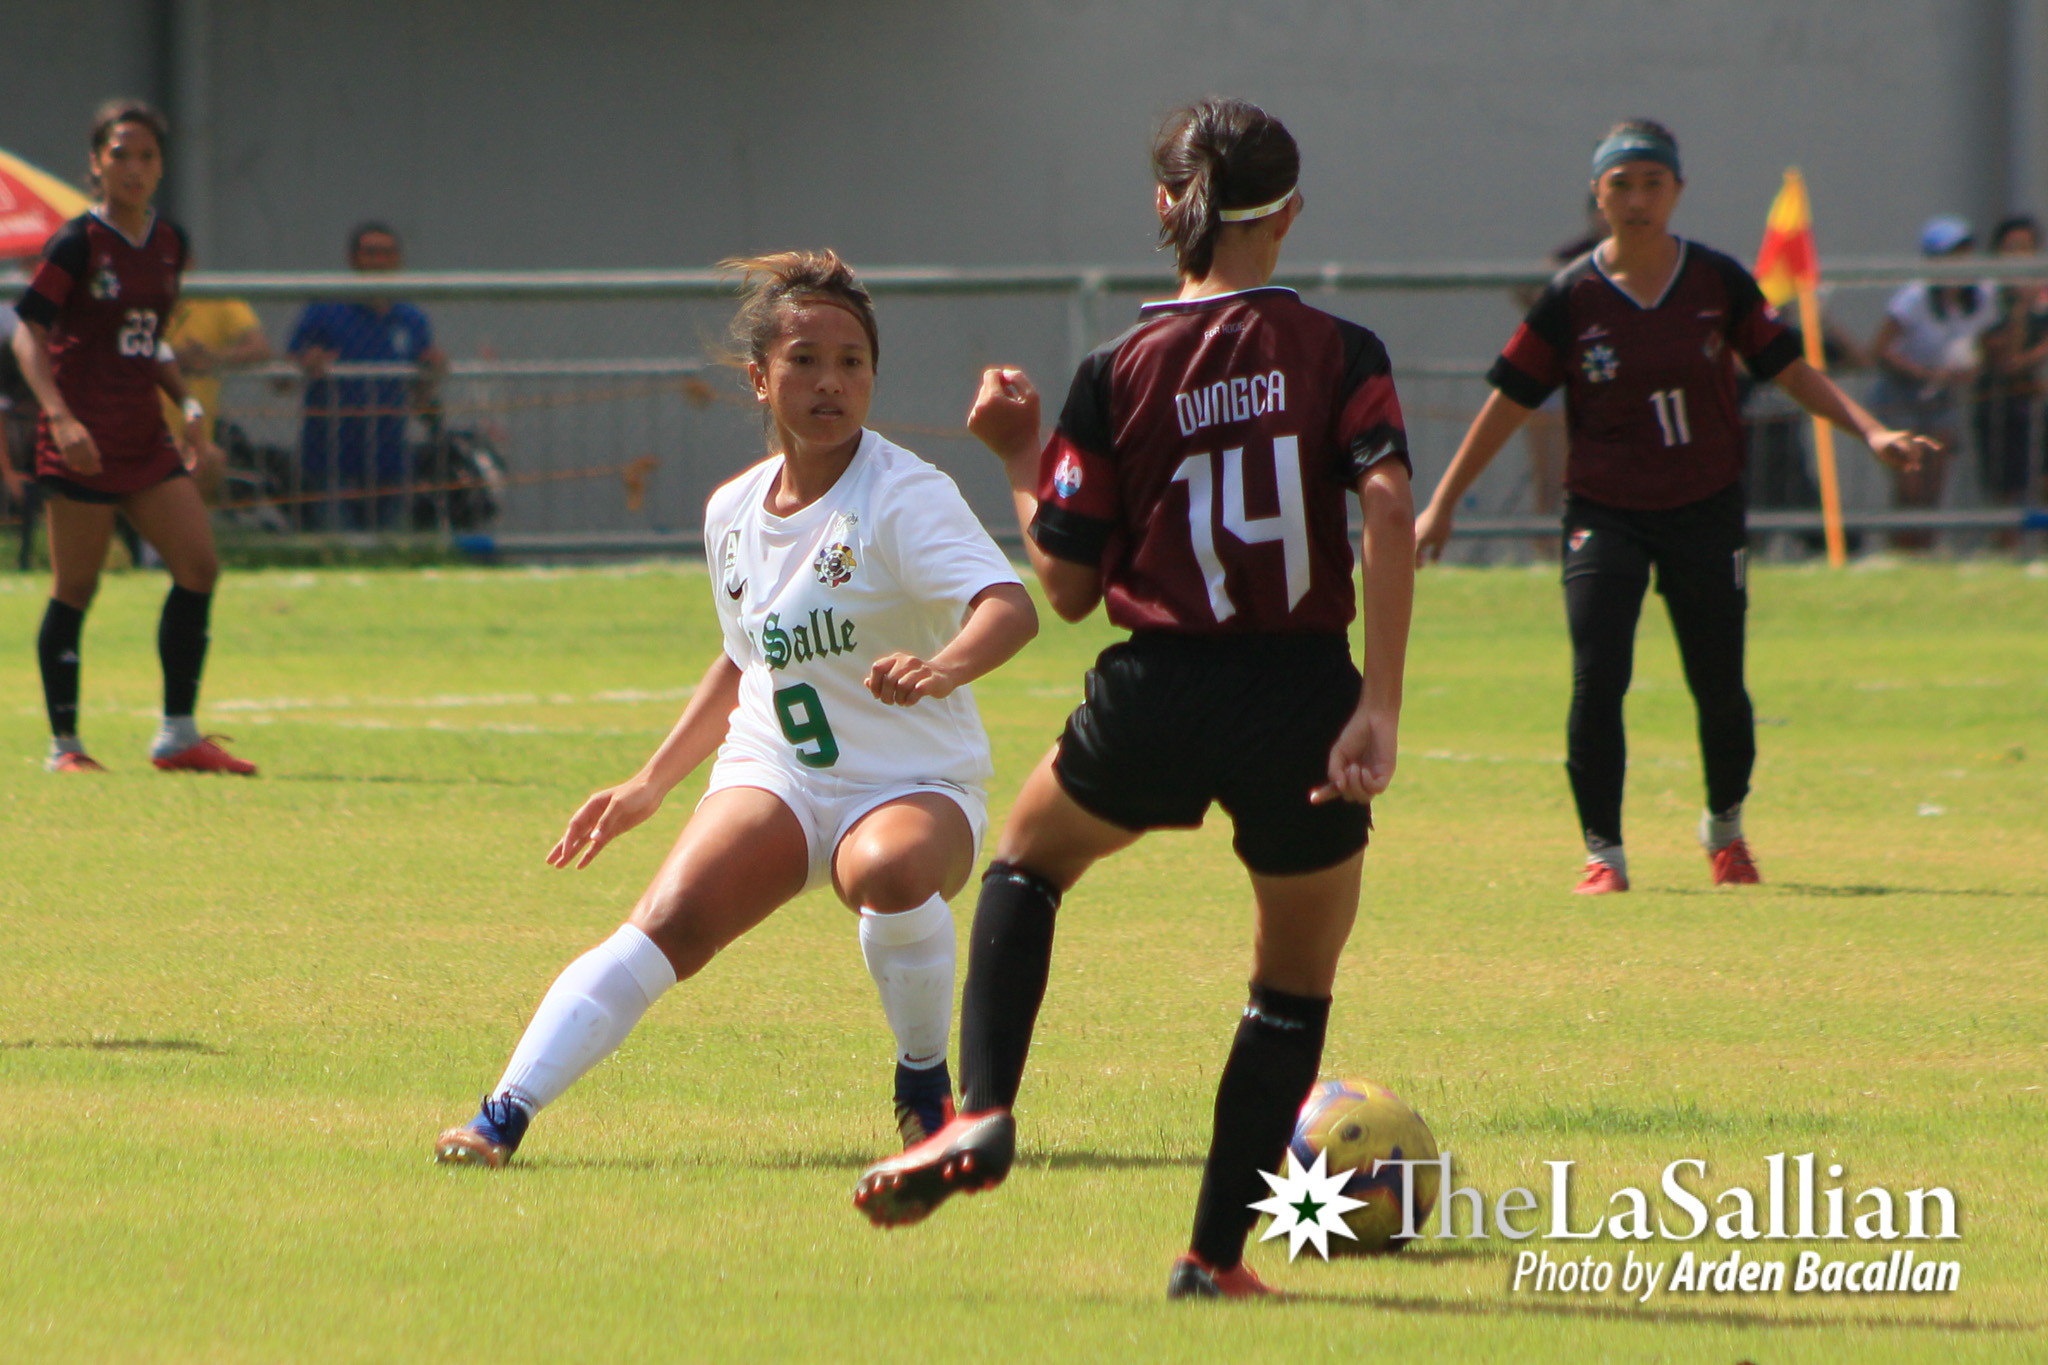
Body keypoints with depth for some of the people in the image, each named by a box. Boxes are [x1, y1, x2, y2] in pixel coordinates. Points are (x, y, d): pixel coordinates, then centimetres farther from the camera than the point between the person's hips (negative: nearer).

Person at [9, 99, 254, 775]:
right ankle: (64, 744, 7)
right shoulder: (78, 243, -10)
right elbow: (28, 334, -13)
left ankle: (178, 736, 5)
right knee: (75, 590, -2)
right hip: (84, 441, -7)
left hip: (144, 438, 7)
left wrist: (187, 403, 12)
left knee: (199, 567, -1)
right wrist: (60, 416, -26)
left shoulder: (168, 243, 11)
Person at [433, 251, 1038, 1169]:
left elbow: (1010, 607, -31)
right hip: (774, 780, 4)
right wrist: (652, 781, 22)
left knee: (889, 873, -38)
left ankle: (925, 1086, -12)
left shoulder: (907, 498, -13)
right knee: (669, 921, -23)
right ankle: (505, 1115, -27)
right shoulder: (733, 513, 6)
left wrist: (943, 665, -52)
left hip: (914, 787, -4)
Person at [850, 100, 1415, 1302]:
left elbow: (1067, 588, 2)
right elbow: (1390, 509, -16)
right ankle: (1216, 1255, 15)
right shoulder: (1339, 353, -1)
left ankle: (982, 1113, 13)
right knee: (1296, 988, 17)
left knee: (1029, 858, 30)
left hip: (1157, 705, 1)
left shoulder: (1118, 376, 0)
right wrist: (1381, 706, -16)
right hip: (1303, 705, -1)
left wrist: (1019, 459, 18)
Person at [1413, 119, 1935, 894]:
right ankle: (1603, 852, -3)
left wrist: (1869, 431, -6)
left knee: (1719, 687, 5)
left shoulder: (1719, 284, -1)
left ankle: (1726, 827, 32)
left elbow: (1787, 368, 5)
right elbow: (1510, 401, 0)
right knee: (1596, 679, -15)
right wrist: (1442, 504, 0)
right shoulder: (1572, 298, -5)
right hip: (1604, 513, -1)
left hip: (1706, 510, 1)